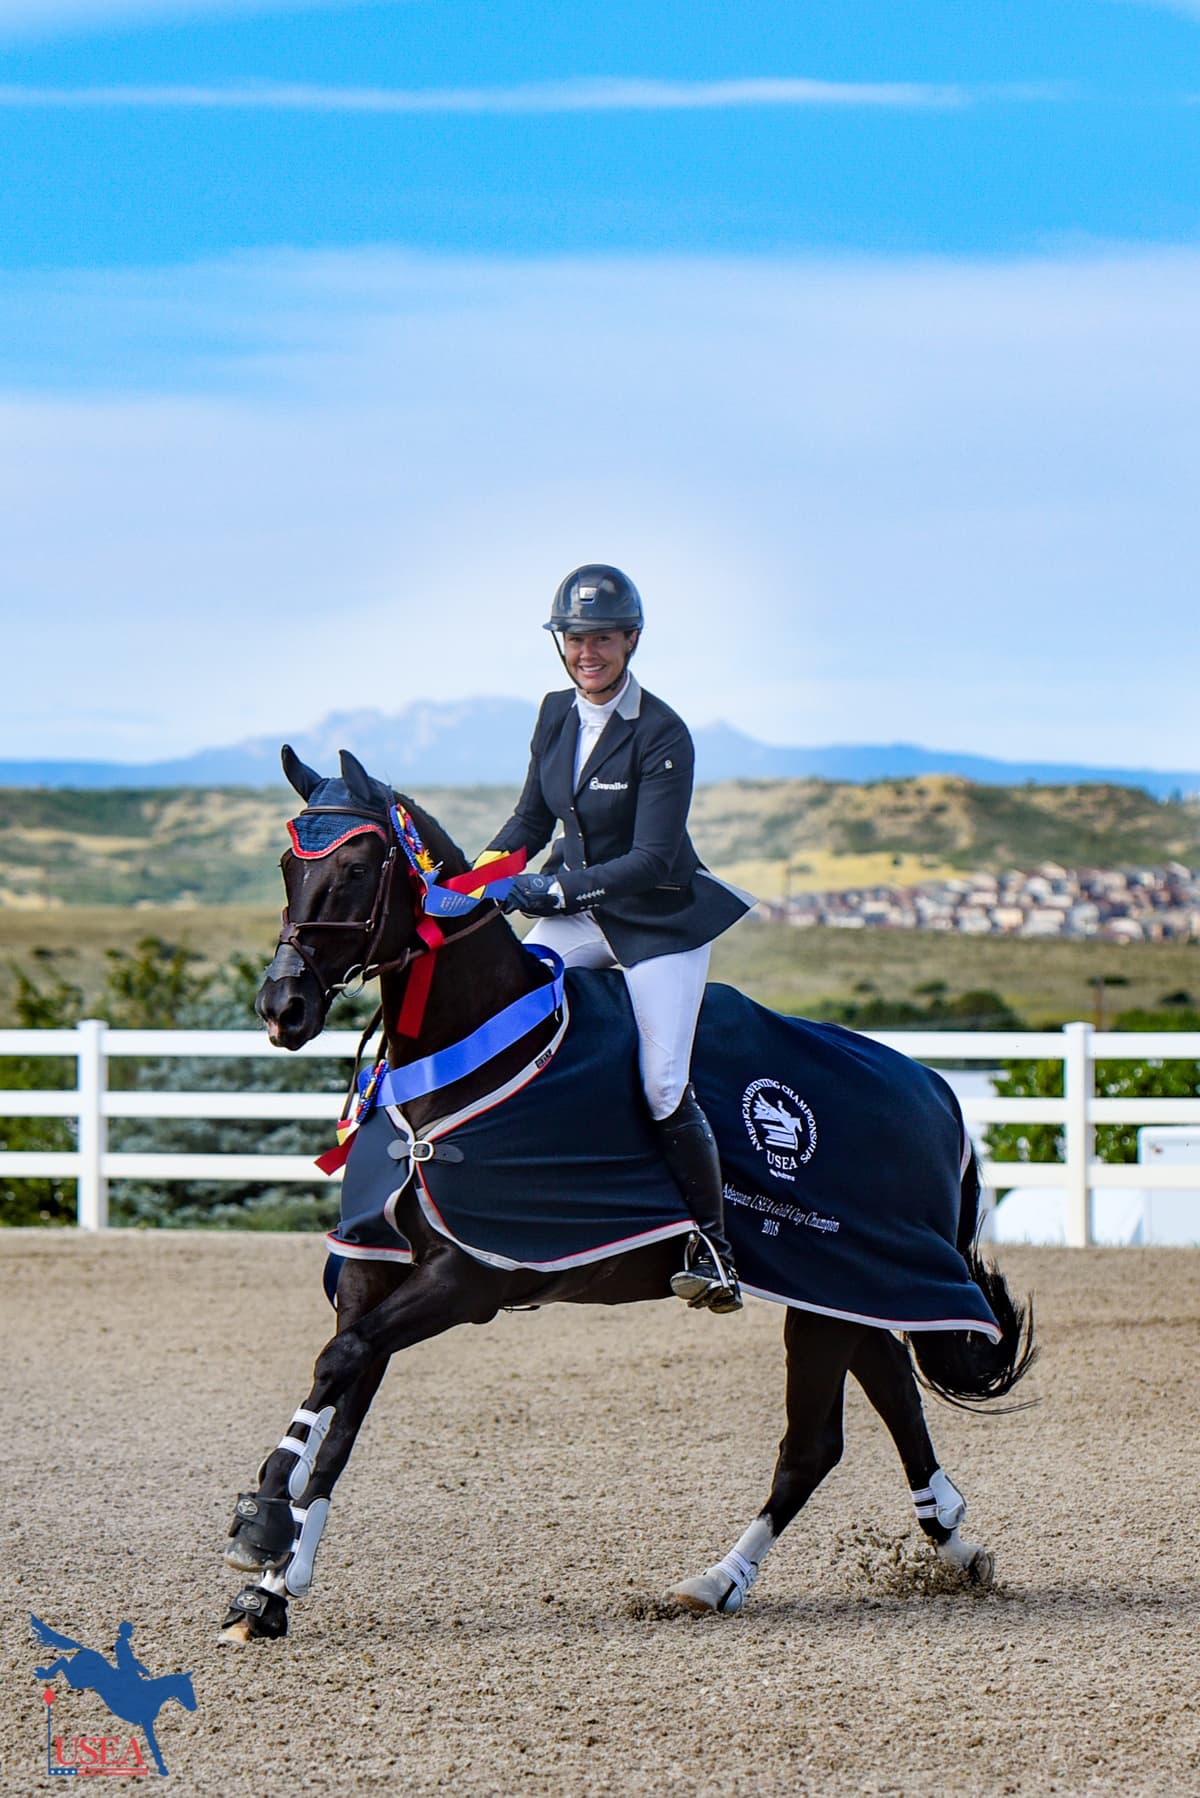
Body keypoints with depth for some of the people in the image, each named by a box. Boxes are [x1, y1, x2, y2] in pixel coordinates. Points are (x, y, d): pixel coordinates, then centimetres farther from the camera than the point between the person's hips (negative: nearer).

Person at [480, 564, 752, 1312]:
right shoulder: (556, 716, 2)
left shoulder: (662, 735, -19)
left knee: (664, 1087, -16)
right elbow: (532, 821, 13)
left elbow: (652, 861, -24)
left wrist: (556, 888, -31)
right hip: (577, 911, 6)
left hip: (662, 920, -6)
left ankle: (713, 1243, -2)